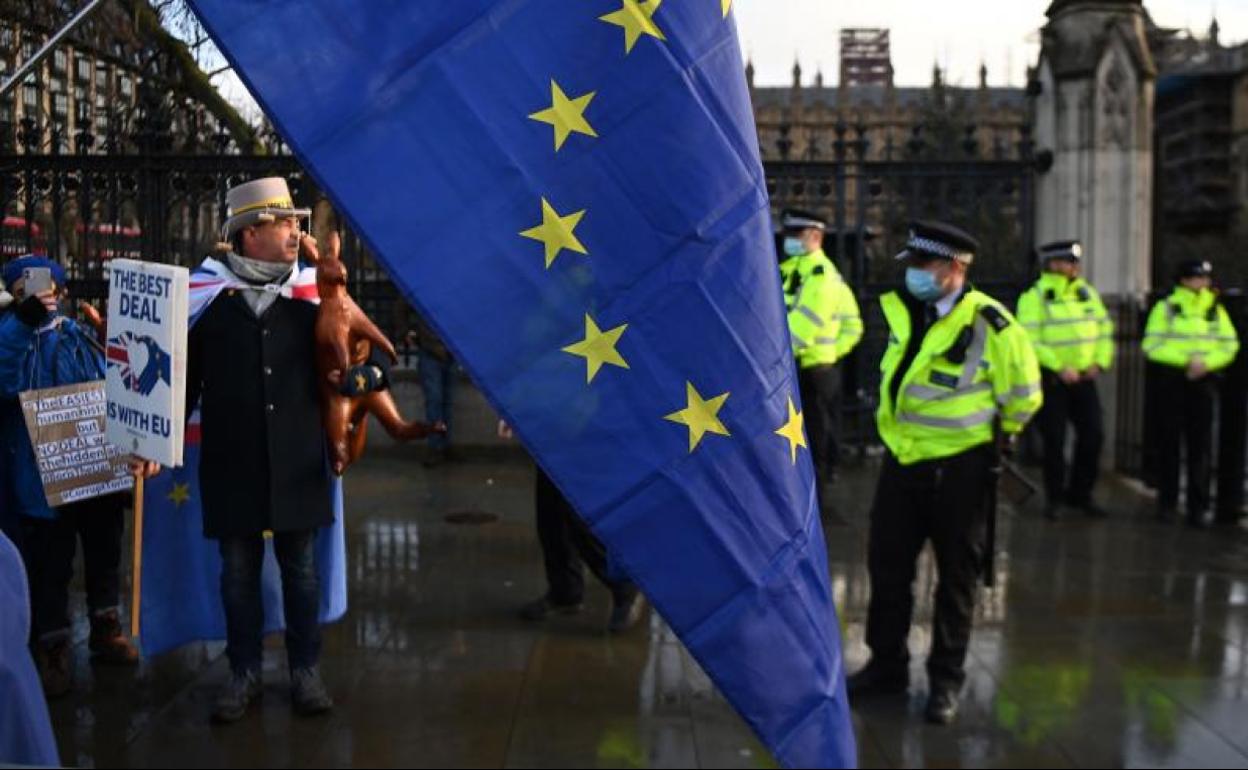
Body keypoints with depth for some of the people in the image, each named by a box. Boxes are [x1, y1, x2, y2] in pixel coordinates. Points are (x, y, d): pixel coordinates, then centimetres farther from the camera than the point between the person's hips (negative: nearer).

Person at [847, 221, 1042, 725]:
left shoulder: (990, 325, -16)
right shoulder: (903, 314, 3)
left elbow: (1022, 398, -6)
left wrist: (993, 439, 6)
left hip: (960, 467, -6)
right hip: (902, 459, 6)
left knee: (956, 575, 7)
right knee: (887, 567, 11)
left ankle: (946, 680, 19)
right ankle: (887, 664, 27)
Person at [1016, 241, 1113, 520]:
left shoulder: (1087, 292, 9)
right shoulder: (1035, 297, -10)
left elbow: (1105, 328, 12)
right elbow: (1030, 341, -18)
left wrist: (1100, 361, -1)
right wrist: (1060, 368, -20)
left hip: (1083, 377, 5)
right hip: (1052, 379, -5)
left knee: (1094, 434, 4)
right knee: (1054, 440, 0)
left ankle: (1080, 493, 20)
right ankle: (1054, 498, 15)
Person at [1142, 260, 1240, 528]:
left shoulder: (1215, 309, 10)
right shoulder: (1166, 307, 0)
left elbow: (1230, 345, 5)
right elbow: (1152, 345, -8)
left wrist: (1205, 362, -12)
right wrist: (1186, 359, -17)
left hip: (1203, 381, 2)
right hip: (1171, 381, -2)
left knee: (1201, 445, 0)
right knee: (1169, 442, 4)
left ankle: (1198, 507, 4)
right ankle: (1167, 503, 14)